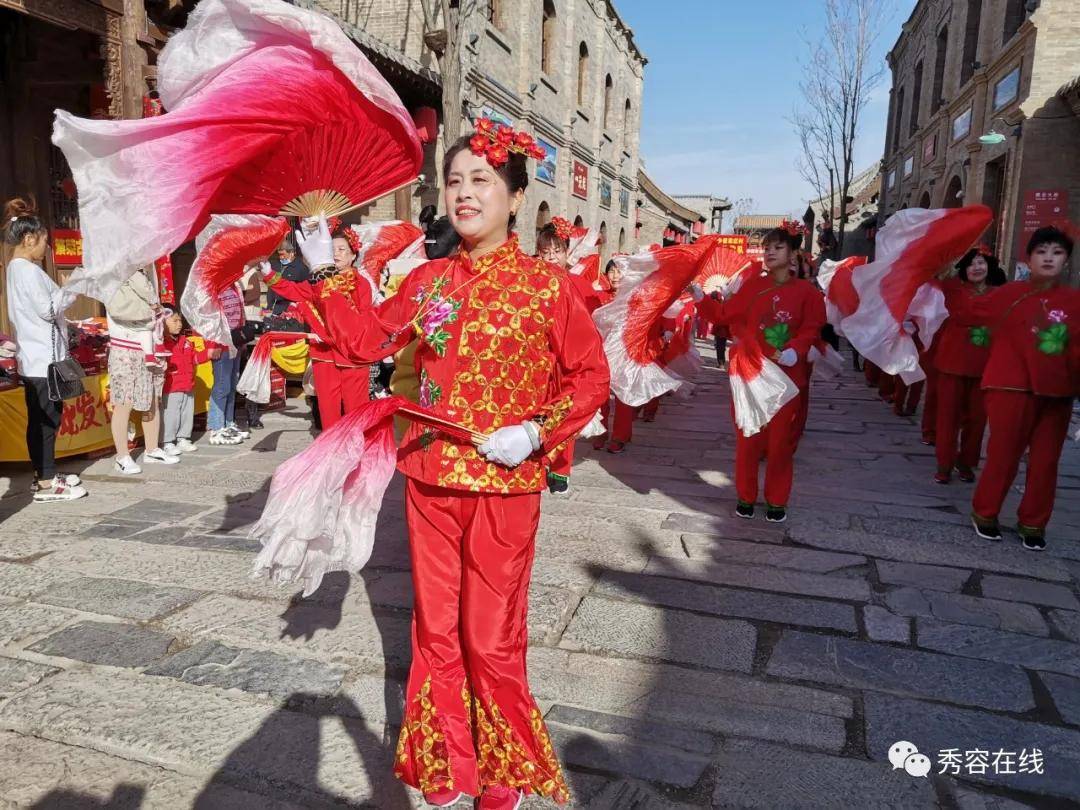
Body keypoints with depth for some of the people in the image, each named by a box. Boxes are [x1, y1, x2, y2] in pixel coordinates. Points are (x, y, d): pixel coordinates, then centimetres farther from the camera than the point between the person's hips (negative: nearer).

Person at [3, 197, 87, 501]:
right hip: (43, 357, -10)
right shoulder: (27, 270, -15)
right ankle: (47, 484, 0)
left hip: (34, 357, 10)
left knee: (41, 418, 14)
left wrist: (62, 292, 12)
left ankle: (44, 475, 23)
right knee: (48, 419, -5)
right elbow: (47, 310, -17)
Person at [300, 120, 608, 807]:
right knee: (436, 632, 16)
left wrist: (537, 430, -16)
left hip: (505, 486, -4)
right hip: (431, 480, 4)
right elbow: (367, 338, 12)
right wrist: (325, 275, 5)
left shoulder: (547, 285, -7)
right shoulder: (428, 281, 5)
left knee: (493, 640, 8)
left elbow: (591, 376, -4)